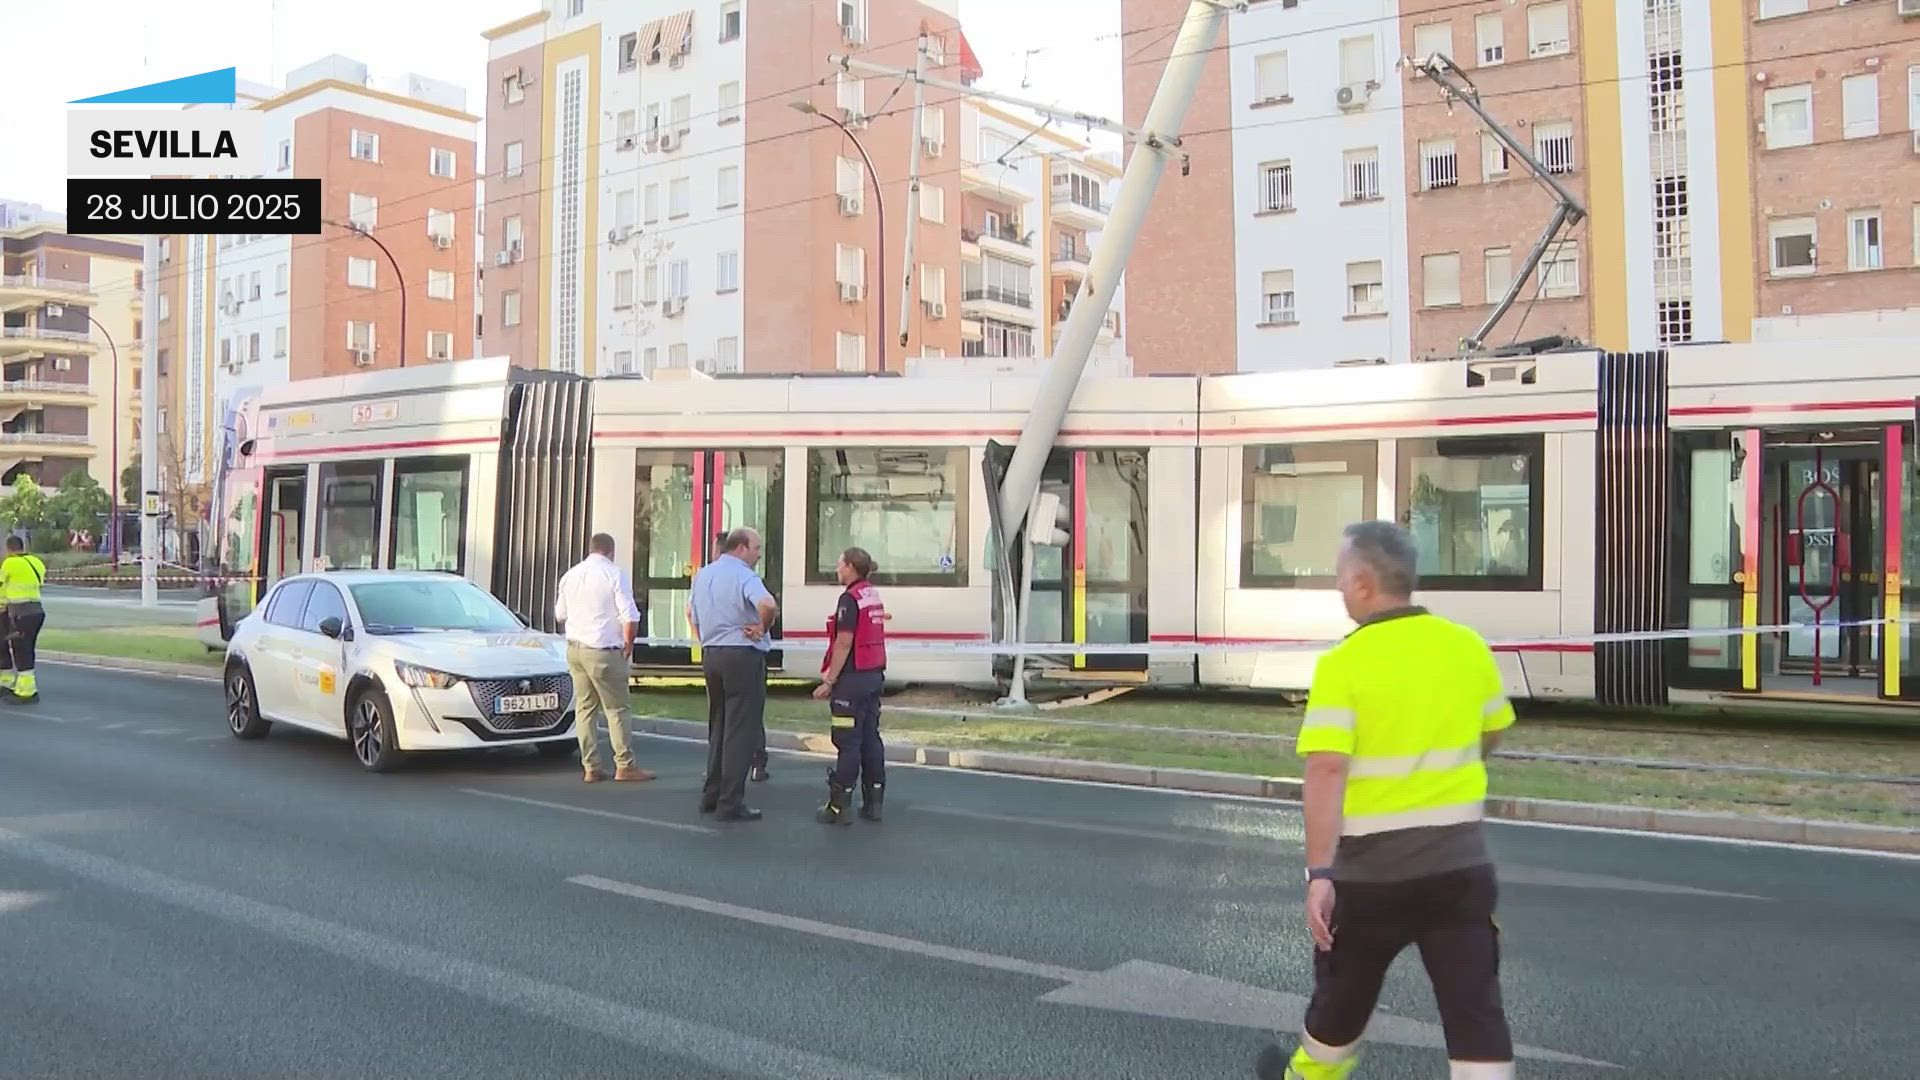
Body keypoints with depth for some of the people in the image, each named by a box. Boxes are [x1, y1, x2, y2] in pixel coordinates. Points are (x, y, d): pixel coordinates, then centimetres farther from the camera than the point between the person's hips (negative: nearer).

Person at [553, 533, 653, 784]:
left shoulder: (570, 575, 11)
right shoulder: (614, 574, -9)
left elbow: (560, 615, 20)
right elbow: (630, 617, -14)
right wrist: (628, 646, -2)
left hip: (574, 648, 6)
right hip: (602, 651, -6)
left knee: (585, 707, 9)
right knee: (618, 708, 0)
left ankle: (591, 767, 9)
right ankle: (625, 765, 1)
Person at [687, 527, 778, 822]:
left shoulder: (703, 574, 13)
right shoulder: (743, 576, -14)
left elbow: (691, 612, 25)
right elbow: (768, 605, -31)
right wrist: (762, 628, -14)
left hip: (711, 655, 8)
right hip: (742, 656, -8)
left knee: (718, 726, 18)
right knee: (740, 730, -4)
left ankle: (711, 796, 23)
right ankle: (731, 803, -3)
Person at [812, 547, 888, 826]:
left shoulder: (850, 598, -13)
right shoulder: (874, 596, 13)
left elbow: (844, 643, -19)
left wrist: (830, 680, -17)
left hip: (853, 677, -8)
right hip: (875, 676, 9)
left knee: (848, 743, -5)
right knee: (871, 739, 10)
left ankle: (839, 807, 0)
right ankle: (873, 803, 14)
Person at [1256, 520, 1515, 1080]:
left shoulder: (1343, 662, -15)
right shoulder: (1469, 647, 0)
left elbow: (1326, 770, -22)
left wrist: (1320, 873, -23)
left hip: (1373, 866, -3)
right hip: (1460, 859, 3)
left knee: (1342, 997, 19)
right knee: (1476, 1010, 5)